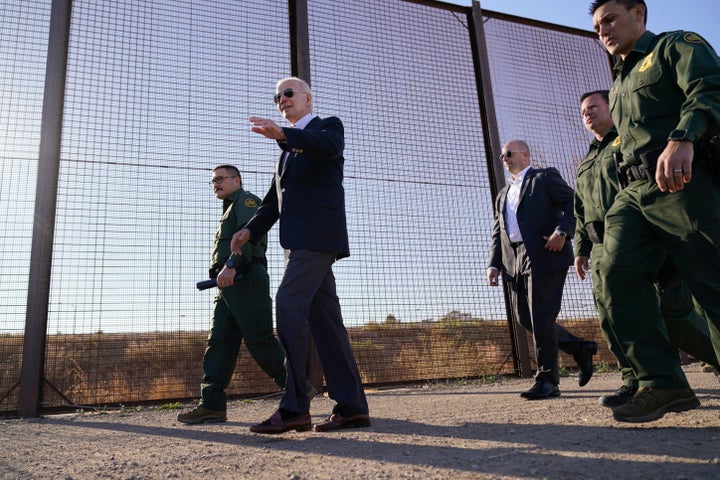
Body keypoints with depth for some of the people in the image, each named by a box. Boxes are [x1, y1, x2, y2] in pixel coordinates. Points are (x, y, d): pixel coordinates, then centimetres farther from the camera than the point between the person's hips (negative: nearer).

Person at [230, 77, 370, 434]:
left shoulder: (328, 125, 8)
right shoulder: (288, 148, 30)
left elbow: (329, 146, -19)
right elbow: (274, 199, 24)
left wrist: (282, 134, -34)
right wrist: (250, 230, 8)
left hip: (318, 233, -8)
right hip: (299, 240, 8)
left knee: (288, 306, -19)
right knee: (323, 317, 3)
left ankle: (294, 407, -17)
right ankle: (351, 406, 6)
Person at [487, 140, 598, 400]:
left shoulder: (545, 176, 8)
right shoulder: (502, 195, 26)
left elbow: (574, 203, -3)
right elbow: (498, 233, 21)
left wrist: (561, 231, -20)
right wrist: (494, 264, 7)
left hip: (545, 255, -7)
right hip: (515, 262, 7)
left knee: (541, 319, -9)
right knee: (524, 317, 4)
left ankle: (547, 381, -1)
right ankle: (579, 348, 21)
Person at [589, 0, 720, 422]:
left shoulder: (679, 46, 9)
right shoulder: (620, 84, 30)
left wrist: (683, 139, -32)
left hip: (683, 182, -6)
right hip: (634, 192, 7)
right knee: (618, 274, -12)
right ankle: (663, 383, -10)